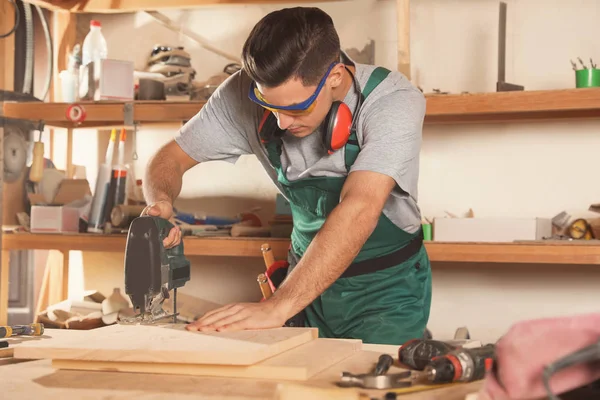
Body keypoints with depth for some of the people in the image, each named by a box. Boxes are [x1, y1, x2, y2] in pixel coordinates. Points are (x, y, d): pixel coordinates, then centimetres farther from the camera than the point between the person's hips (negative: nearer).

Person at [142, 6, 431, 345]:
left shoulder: (394, 101, -29)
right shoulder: (245, 93, -17)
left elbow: (360, 209, -42)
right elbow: (172, 157, -5)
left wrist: (277, 307, -50)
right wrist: (161, 202, -30)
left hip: (387, 289, -3)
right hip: (313, 278, 3)